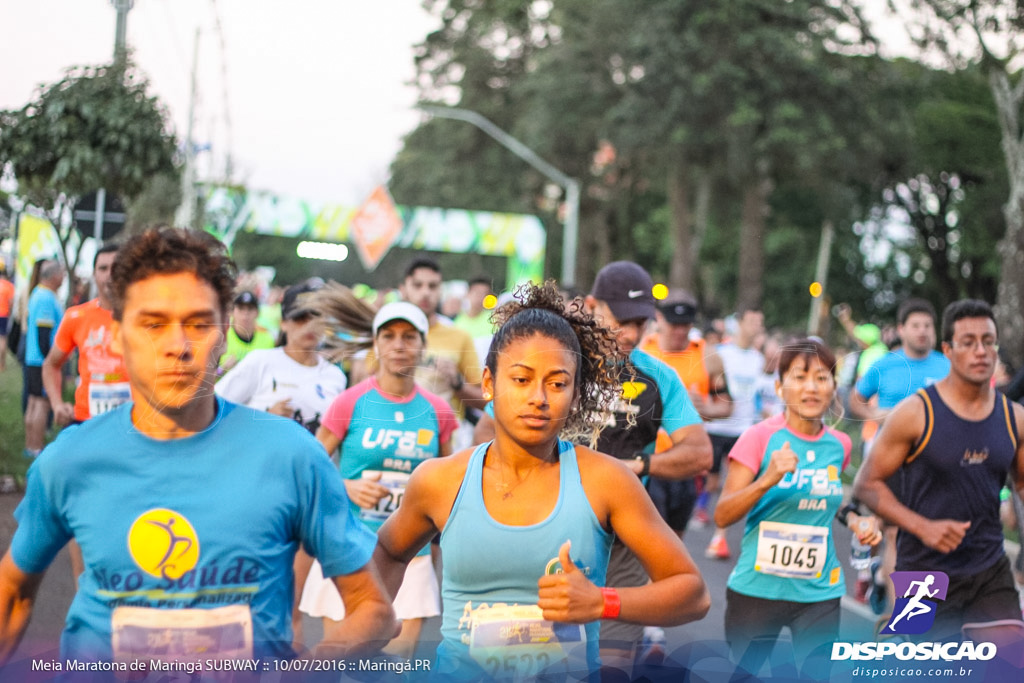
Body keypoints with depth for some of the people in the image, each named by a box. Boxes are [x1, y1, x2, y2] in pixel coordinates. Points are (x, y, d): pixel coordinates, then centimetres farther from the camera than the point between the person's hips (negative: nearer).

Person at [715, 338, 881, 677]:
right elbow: (722, 516, -13)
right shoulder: (759, 437, -9)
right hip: (757, 588, -3)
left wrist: (856, 522, 4)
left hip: (820, 593, 3)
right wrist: (768, 478, -27)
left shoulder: (838, 445, 4)